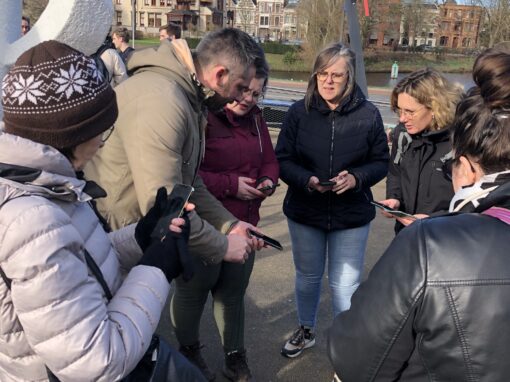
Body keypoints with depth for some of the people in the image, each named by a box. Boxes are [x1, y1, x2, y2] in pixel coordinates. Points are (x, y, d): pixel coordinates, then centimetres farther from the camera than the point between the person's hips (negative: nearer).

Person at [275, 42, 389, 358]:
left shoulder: (368, 115, -9)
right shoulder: (299, 112, -8)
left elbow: (381, 162, -1)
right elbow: (282, 159, -5)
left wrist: (356, 178, -21)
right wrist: (307, 180, -23)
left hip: (352, 215, -1)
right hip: (304, 212, 2)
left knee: (345, 284, 4)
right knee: (307, 276, 20)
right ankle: (306, 331, 45)